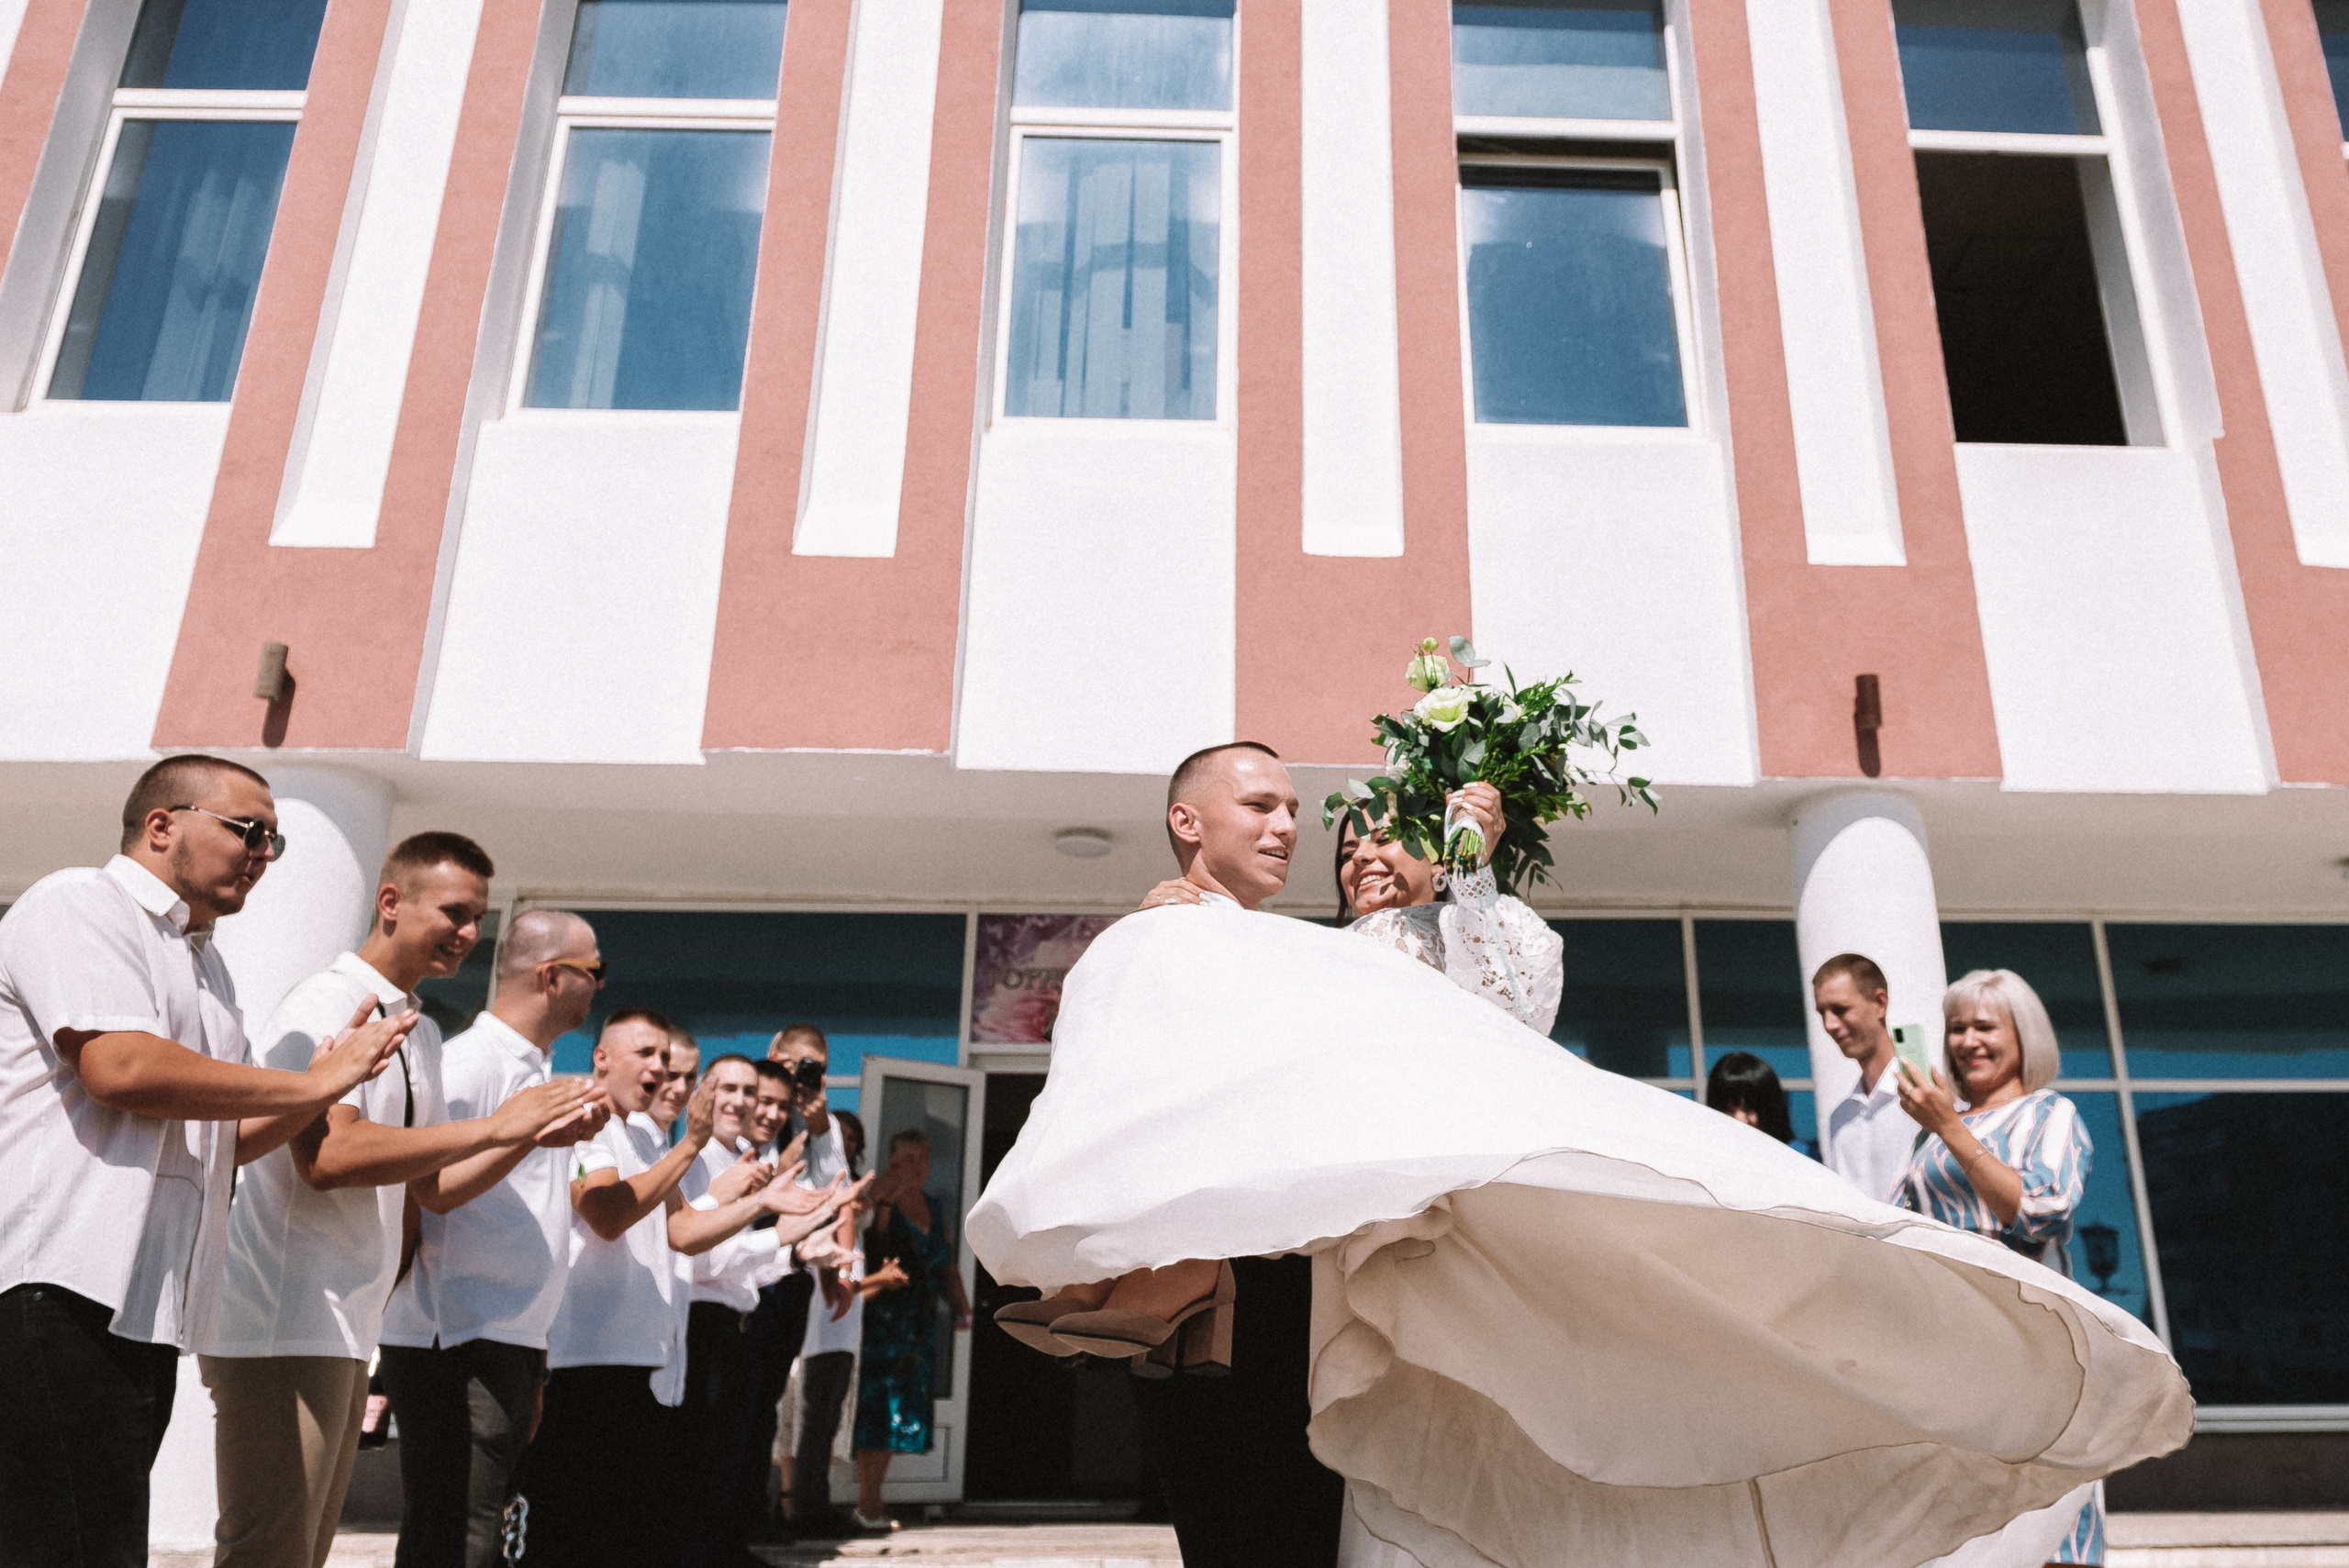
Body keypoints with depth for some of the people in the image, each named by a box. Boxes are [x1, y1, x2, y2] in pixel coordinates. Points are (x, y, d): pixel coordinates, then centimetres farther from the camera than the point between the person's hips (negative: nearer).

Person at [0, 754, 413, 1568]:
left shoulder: (204, 963, 22)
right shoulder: (76, 903, -4)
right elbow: (120, 1067, -20)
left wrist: (327, 1082, 7)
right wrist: (312, 1084, -10)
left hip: (147, 1309, 9)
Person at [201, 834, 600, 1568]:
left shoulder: (423, 1032, 16)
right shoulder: (329, 1003, -11)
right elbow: (328, 1155, -25)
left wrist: (533, 1138, 0)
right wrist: (495, 1125, -21)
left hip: (343, 1328, 9)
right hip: (282, 1322, -9)